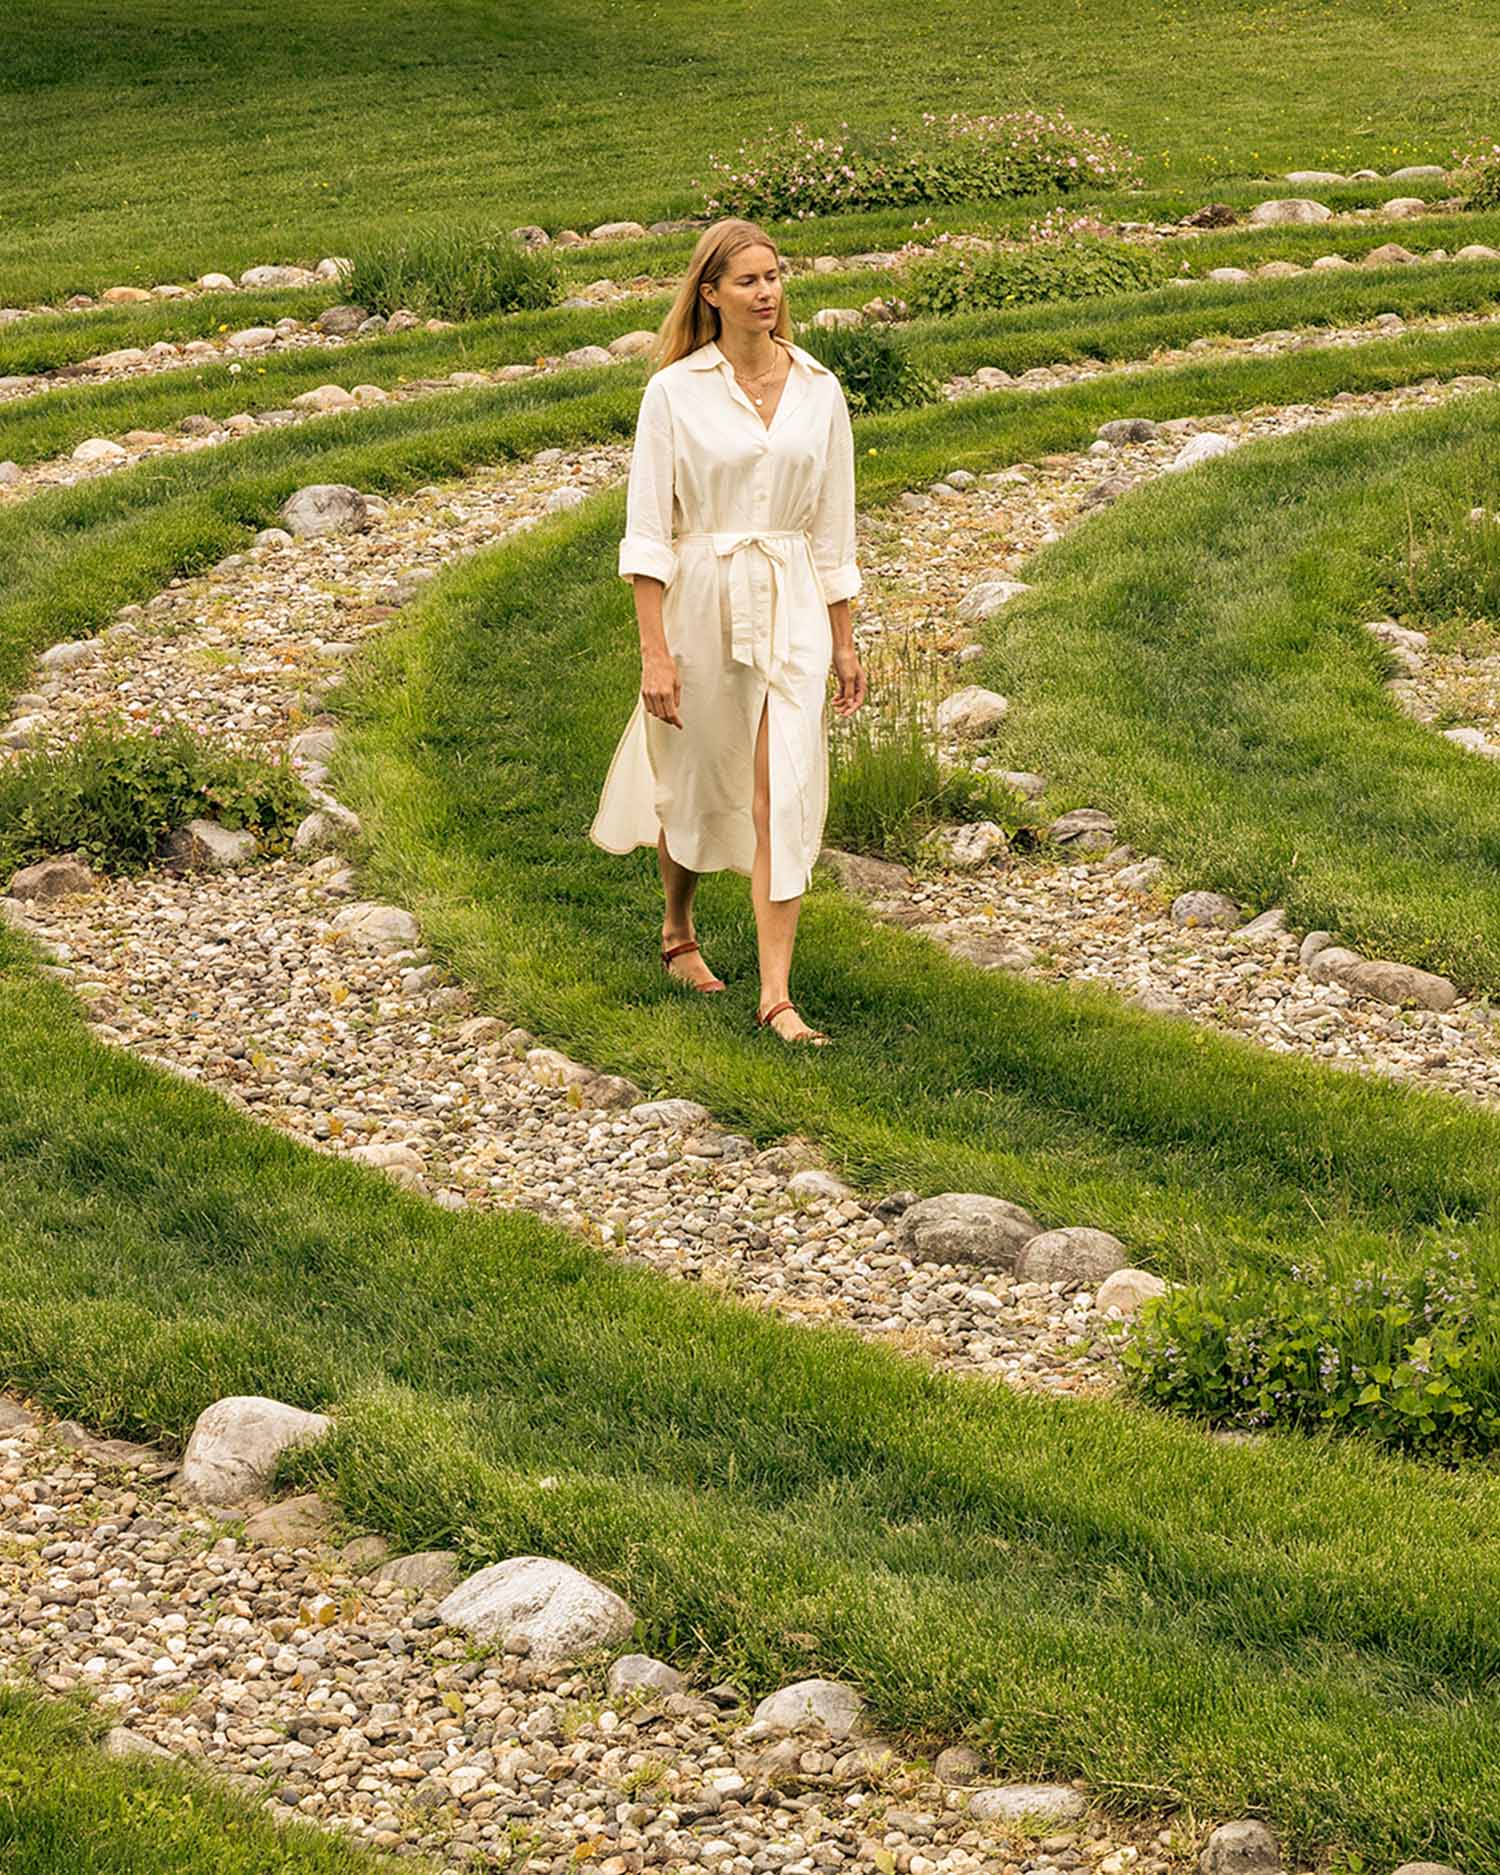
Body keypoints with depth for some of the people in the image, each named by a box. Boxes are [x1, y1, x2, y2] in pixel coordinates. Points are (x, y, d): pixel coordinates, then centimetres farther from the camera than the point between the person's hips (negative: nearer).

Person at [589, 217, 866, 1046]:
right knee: (693, 784, 13)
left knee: (784, 798, -7)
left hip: (792, 610, 2)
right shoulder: (675, 390, -5)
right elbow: (647, 529, -7)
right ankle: (678, 931, 41)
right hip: (700, 603, -2)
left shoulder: (820, 392, 4)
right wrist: (654, 651, -12)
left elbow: (833, 529, 11)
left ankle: (776, 995, -7)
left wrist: (844, 641, 11)